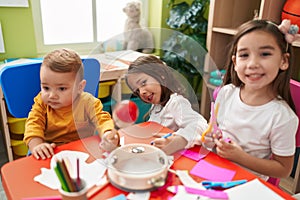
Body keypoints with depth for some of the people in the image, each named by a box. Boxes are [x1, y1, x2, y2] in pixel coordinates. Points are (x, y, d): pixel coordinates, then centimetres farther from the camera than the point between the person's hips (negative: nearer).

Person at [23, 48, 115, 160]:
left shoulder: (87, 102, -11)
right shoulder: (41, 102, -4)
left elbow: (103, 121, -17)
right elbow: (33, 123, -12)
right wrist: (36, 145, -31)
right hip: (49, 153, 2)